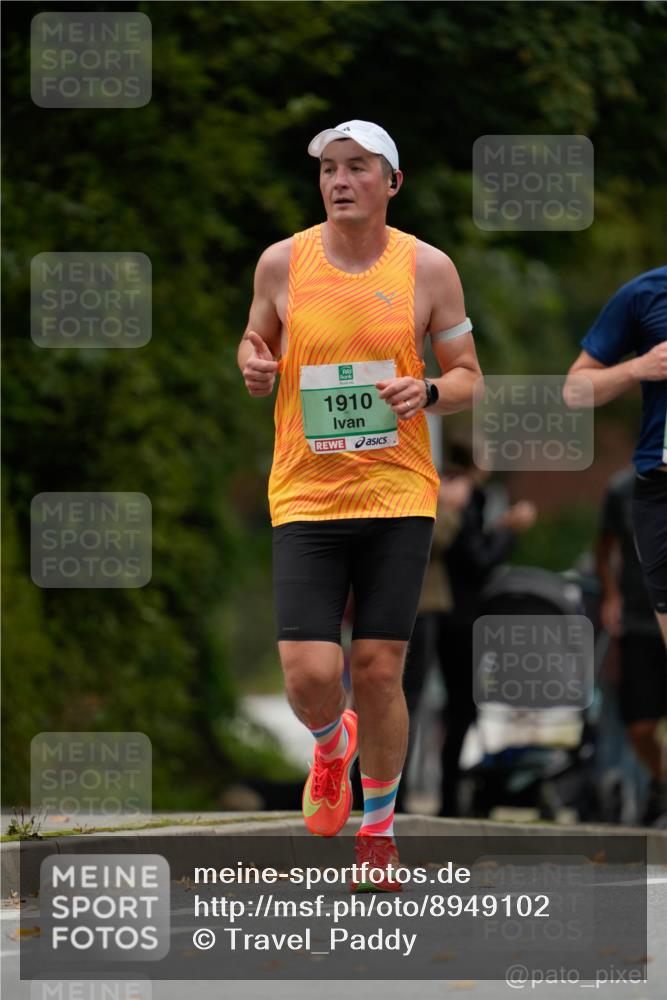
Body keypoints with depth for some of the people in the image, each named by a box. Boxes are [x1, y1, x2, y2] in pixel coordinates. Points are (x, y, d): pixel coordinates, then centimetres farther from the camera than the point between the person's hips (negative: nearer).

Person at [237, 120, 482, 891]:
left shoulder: (428, 269, 0)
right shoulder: (282, 263, 2)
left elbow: (467, 377, 7)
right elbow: (258, 342, 18)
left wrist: (428, 393, -15)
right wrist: (254, 367, -5)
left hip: (398, 494, 0)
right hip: (305, 498, 0)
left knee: (378, 671, -1)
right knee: (308, 675, -11)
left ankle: (378, 828, 22)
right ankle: (333, 744, 27)